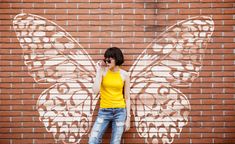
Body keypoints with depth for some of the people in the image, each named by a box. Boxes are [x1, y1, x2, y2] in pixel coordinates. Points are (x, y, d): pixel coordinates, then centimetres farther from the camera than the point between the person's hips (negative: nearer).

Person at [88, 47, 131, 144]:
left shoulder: (124, 74, 0)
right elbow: (95, 90, -12)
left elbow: (127, 98, 5)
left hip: (120, 112, 0)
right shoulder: (103, 71, -1)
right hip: (104, 111, 0)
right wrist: (98, 71, -12)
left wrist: (128, 117, 2)